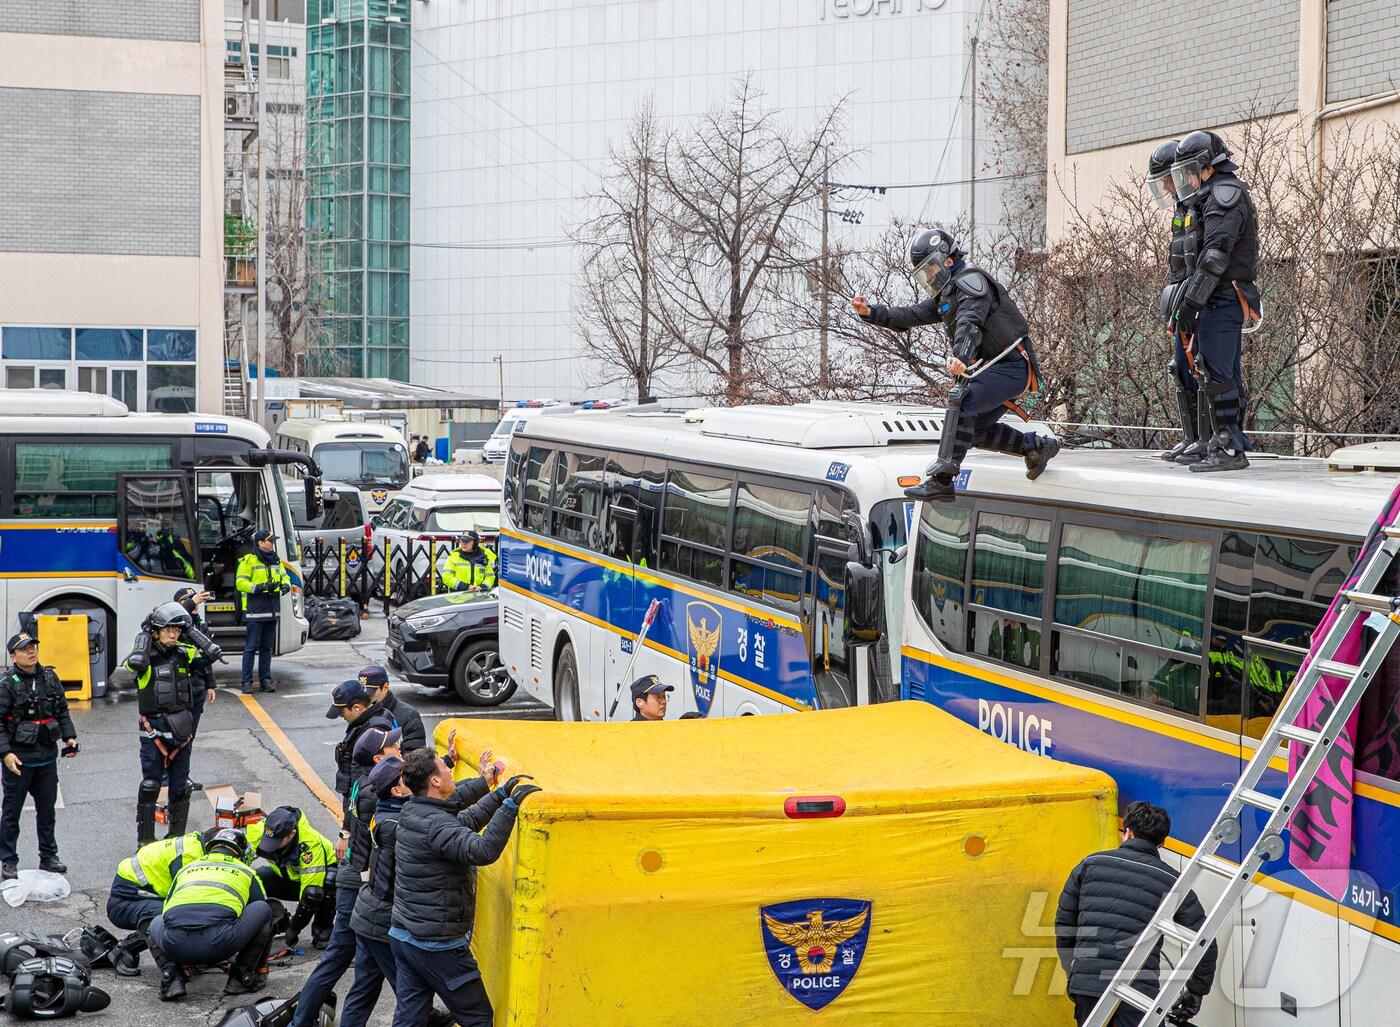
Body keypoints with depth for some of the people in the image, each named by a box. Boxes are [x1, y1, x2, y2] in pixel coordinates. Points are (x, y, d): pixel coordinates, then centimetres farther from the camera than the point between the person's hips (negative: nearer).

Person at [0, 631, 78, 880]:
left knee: (47, 810, 14)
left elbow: (62, 711, 14)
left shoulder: (50, 678, 5)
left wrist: (69, 736, 1)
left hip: (47, 758, 5)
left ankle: (48, 856, 26)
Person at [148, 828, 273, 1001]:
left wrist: (185, 960, 61)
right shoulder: (245, 872, 29)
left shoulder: (186, 869, 35)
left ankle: (172, 977, 13)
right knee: (263, 908, 23)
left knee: (156, 923, 38)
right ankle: (241, 976, 19)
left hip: (174, 946, 3)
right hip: (218, 945, -3)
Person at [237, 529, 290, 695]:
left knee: (267, 647, 11)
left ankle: (265, 680, 17)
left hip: (271, 611, 7)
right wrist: (260, 587, -23)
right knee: (251, 647, -5)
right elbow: (241, 583, -12)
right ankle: (247, 682, -1)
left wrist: (286, 585, 1)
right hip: (255, 611, -7)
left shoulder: (275, 560, 14)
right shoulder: (249, 560, -8)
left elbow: (284, 576, 24)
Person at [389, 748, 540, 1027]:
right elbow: (482, 851, -38)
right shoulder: (435, 825, -23)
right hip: (437, 946, -9)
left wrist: (500, 794, 14)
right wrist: (510, 805, -35)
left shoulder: (411, 812, 6)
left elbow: (464, 822, 18)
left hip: (403, 937, 9)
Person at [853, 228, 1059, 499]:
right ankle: (1037, 446, 23)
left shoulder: (971, 280, -11)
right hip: (994, 368, 11)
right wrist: (870, 312, 6)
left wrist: (960, 355, -48)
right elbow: (910, 317, 19)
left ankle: (942, 478, -35)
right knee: (974, 430, 14)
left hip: (1011, 366, -11)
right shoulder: (945, 295, 22)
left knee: (961, 399, -28)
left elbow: (970, 321, -30)